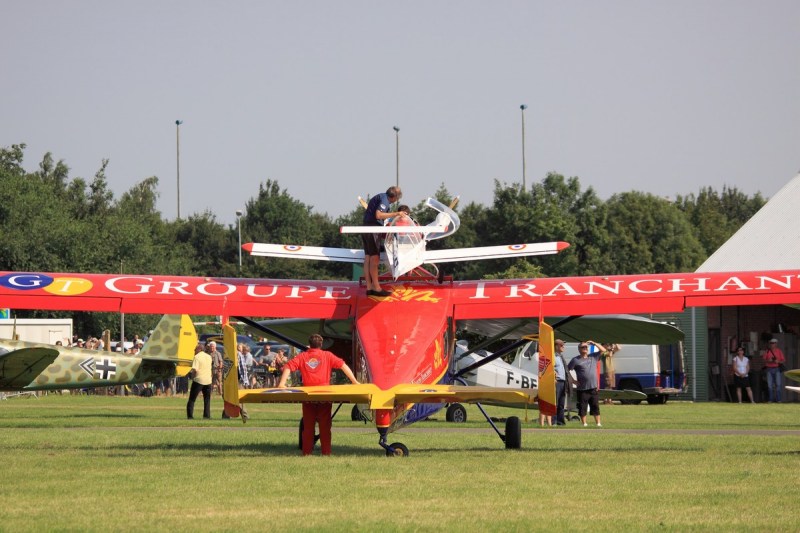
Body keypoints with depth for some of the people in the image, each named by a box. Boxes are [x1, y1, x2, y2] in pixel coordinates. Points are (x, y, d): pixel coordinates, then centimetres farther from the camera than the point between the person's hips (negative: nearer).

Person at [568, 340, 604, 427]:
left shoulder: (593, 357, 13)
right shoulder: (576, 360, 0)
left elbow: (603, 350, 16)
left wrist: (594, 344, 4)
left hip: (593, 388, 4)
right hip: (582, 389, -4)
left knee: (595, 407, 5)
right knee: (582, 408, 0)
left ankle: (598, 423, 9)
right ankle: (584, 424, 7)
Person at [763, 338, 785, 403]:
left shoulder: (779, 351, 6)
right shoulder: (767, 351, 9)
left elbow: (783, 360, 5)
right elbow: (764, 360, 10)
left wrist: (778, 361, -14)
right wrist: (768, 360, -12)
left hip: (776, 369, -1)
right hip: (769, 369, 1)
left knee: (778, 384, -8)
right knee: (770, 385, -1)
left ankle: (778, 399, -8)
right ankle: (771, 399, 3)